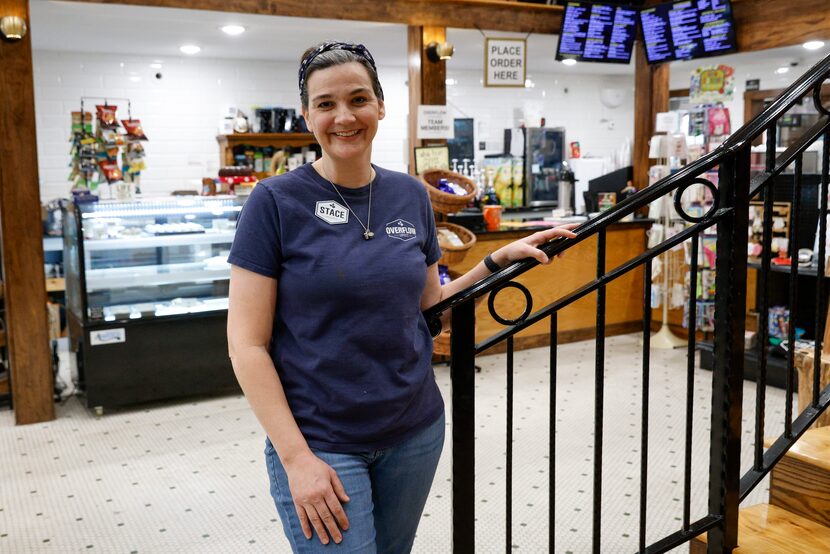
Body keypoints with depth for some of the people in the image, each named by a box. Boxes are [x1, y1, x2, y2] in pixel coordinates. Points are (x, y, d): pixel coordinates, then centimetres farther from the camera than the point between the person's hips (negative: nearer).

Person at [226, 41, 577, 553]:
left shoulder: (411, 196, 2)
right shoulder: (276, 202, -11)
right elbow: (247, 343, -11)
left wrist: (500, 260, 0)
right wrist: (296, 457, -16)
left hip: (416, 431, 5)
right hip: (320, 442, -4)